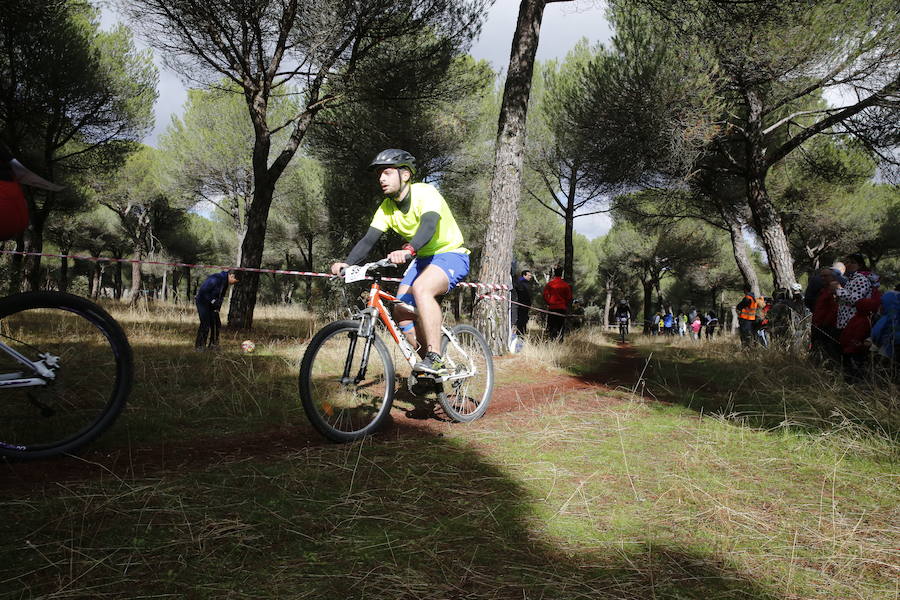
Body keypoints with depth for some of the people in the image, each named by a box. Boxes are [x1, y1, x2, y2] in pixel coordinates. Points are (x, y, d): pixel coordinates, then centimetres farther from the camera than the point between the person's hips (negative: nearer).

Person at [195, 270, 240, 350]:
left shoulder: (225, 282, 2)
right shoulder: (215, 279, -26)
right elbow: (203, 291, -26)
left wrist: (217, 308, -1)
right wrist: (213, 301, -22)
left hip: (212, 304, 9)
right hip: (203, 302, -9)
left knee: (216, 324, 6)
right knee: (205, 324, -12)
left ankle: (213, 344, 15)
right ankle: (199, 346, -3)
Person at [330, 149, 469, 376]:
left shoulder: (425, 193, -21)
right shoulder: (386, 207, -1)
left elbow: (428, 225, -39)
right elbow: (368, 240, -9)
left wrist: (408, 250, -58)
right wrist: (346, 263, -27)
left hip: (450, 255, -7)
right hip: (422, 259, 7)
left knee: (421, 288, -35)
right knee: (401, 309, -9)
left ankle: (436, 359, -31)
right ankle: (427, 362, 7)